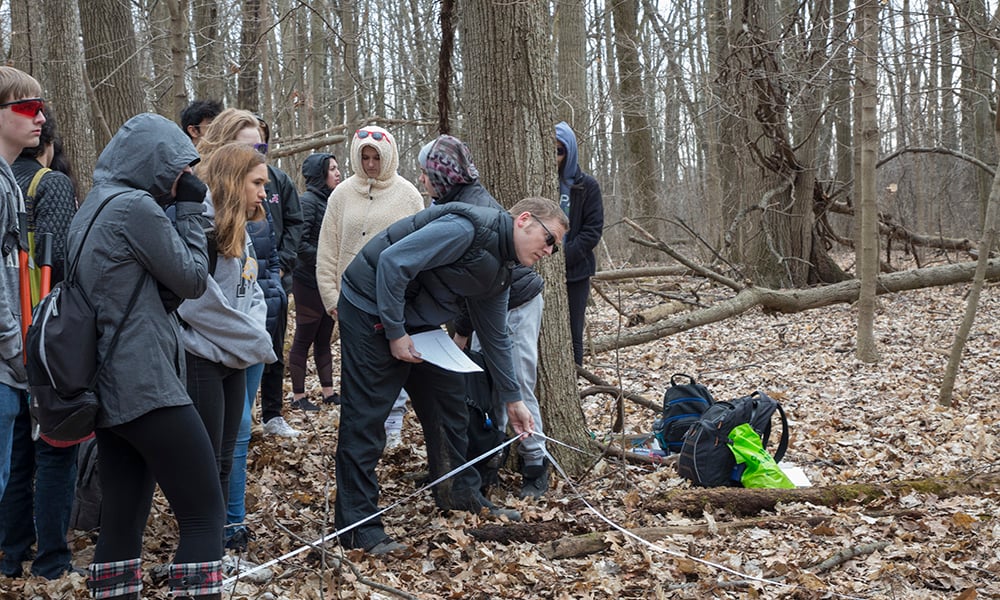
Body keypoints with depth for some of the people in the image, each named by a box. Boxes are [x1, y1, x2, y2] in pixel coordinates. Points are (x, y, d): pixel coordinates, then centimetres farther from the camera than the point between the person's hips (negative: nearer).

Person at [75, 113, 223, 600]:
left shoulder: (91, 209, 15)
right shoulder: (136, 207, -13)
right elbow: (192, 280, -6)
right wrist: (190, 209, 2)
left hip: (108, 389, 9)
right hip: (148, 387, -9)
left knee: (123, 519, 10)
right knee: (205, 514, -4)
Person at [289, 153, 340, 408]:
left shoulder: (331, 201, 11)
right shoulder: (308, 201, -13)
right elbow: (300, 243, -19)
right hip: (309, 281, -8)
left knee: (324, 339, 13)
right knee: (304, 339, 1)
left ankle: (328, 391, 19)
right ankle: (298, 394, 9)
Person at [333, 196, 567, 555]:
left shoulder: (499, 272, 8)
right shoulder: (468, 228, -23)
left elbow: (495, 336, 18)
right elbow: (393, 262, -27)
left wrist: (512, 398, 18)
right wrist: (395, 333, -22)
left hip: (416, 323, 10)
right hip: (371, 312, -10)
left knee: (448, 402, 13)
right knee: (364, 417, -7)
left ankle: (460, 494, 29)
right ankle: (358, 526, -2)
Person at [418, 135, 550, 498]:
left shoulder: (474, 207, -23)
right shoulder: (454, 202, 6)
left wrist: (462, 330, -15)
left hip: (517, 304, -9)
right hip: (493, 306, 9)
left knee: (517, 386, -4)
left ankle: (535, 468, 6)